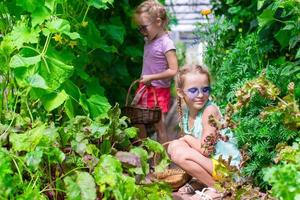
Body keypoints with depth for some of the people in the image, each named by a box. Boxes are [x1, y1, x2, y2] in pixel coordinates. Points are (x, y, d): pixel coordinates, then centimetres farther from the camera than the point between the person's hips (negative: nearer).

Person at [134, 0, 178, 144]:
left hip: (159, 91, -8)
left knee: (159, 125, 0)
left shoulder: (166, 43, -18)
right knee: (138, 122, 12)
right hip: (145, 88, 8)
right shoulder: (149, 40, 5)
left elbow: (173, 70, -21)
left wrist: (150, 77, -19)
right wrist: (143, 79, 5)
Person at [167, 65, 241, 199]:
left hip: (227, 167, -8)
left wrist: (187, 138, -6)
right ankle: (200, 182, 9)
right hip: (209, 161, 8)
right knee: (173, 146, 0)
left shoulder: (210, 110, -19)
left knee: (179, 153, -22)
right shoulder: (185, 111, 4)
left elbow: (205, 150, -22)